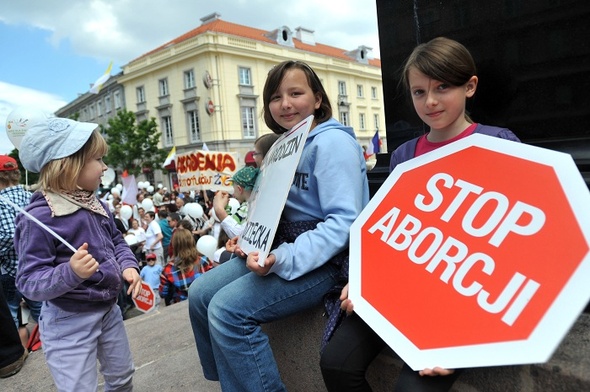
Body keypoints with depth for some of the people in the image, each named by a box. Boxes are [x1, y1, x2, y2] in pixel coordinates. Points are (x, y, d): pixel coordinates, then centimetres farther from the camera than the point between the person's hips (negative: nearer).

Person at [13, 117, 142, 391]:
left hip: (109, 309, 8)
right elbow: (29, 281, -24)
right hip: (69, 321, -7)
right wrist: (71, 272, -41)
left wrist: (128, 266, -5)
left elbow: (116, 241, 13)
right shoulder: (39, 217, -24)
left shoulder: (97, 206, 0)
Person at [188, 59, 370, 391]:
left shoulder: (333, 142, -14)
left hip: (322, 259, -9)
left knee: (226, 310, -22)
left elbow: (344, 221, -23)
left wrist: (283, 260, -29)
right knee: (200, 295, 3)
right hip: (280, 250, 9)